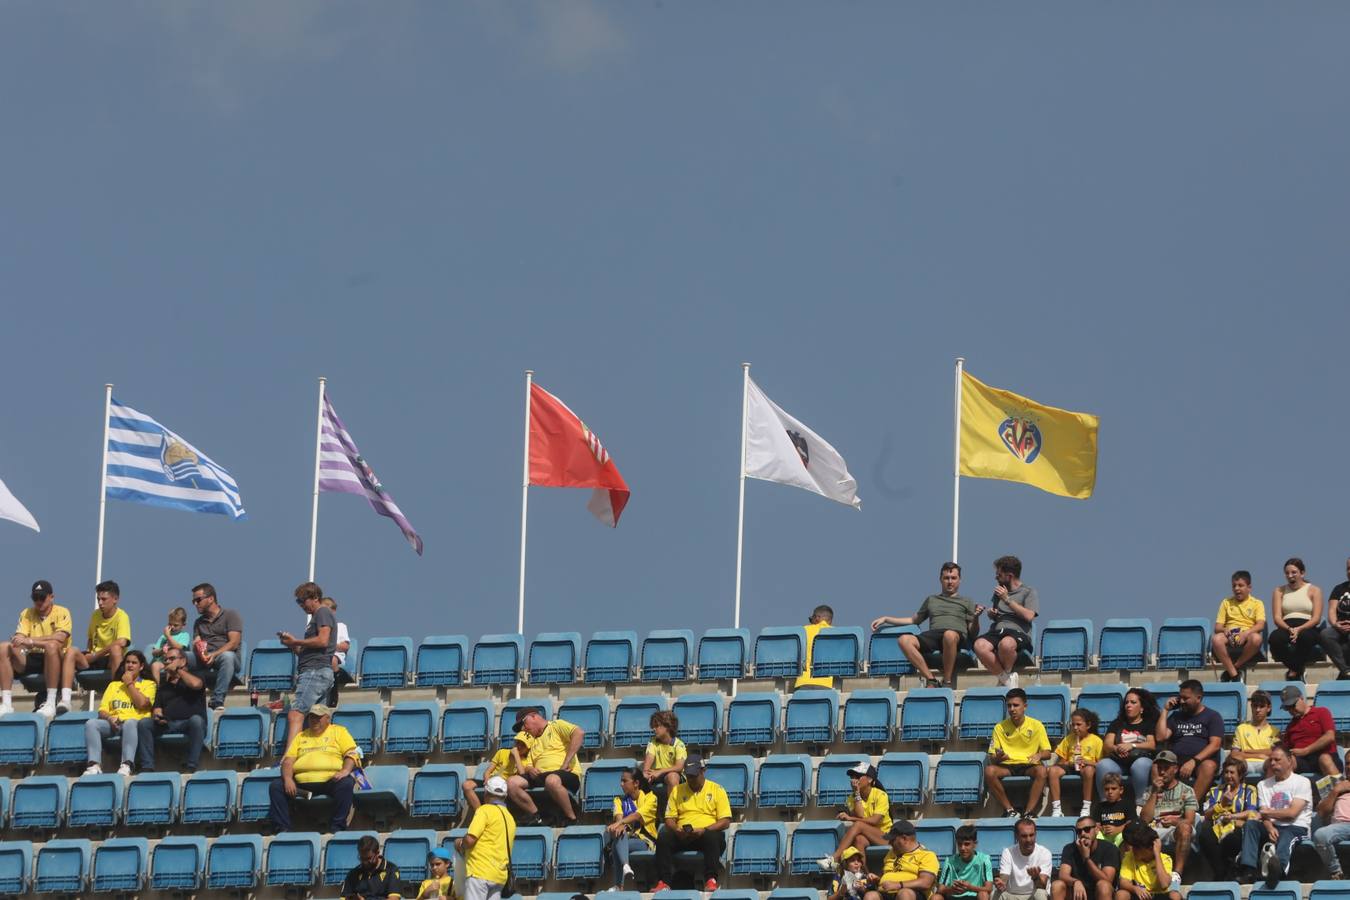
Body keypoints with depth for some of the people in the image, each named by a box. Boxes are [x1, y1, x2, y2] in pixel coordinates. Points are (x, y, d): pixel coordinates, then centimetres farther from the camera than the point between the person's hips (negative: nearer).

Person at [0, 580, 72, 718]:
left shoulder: (61, 612, 0)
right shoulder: (27, 614, 13)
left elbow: (60, 637, -18)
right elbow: (19, 637, 2)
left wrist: (31, 641, -26)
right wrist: (18, 642, -24)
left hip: (56, 659, -4)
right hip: (31, 659, 4)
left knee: (52, 646, -38)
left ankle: (51, 704, -37)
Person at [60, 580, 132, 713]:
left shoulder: (121, 617, -9)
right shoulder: (95, 615, 11)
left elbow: (122, 642, -25)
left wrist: (96, 654, -19)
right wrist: (88, 654, 2)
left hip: (111, 661, -5)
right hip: (94, 659, 5)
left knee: (116, 648, -38)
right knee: (71, 651, -22)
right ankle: (65, 699, -35)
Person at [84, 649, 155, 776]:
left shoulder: (148, 684, 17)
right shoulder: (114, 685, 28)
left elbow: (142, 703, -4)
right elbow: (102, 711, 17)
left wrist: (130, 684, 6)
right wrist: (109, 718, -7)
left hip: (133, 722, -4)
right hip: (113, 723, 4)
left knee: (130, 723, -41)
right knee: (91, 723, -28)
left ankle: (126, 765, -56)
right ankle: (94, 765, -43)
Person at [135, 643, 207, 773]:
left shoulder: (194, 675, 12)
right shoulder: (164, 683, 26)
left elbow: (195, 684, -13)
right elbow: (157, 707, 18)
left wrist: (178, 670, -1)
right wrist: (157, 715, -6)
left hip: (188, 723, -4)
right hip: (167, 725, 4)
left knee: (196, 720, -37)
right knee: (143, 723, -20)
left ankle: (190, 766, -37)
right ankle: (147, 767, -26)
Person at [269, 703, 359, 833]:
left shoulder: (338, 732, 15)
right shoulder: (301, 737, 24)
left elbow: (352, 754, 3)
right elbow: (288, 760, 14)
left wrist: (345, 771, -18)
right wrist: (287, 778, -7)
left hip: (330, 780, -3)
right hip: (301, 782, 3)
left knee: (347, 783, -35)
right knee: (276, 786, -18)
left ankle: (336, 827, -32)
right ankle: (282, 829, -20)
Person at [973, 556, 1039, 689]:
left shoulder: (1029, 592, 9)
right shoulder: (999, 590, 29)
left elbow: (1029, 616, -6)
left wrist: (1007, 600, -4)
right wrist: (990, 613, 14)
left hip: (1018, 633, -5)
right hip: (996, 632, 5)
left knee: (1006, 644, -44)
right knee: (979, 645, -33)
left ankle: (1007, 673, -12)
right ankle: (1005, 678, -18)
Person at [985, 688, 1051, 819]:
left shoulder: (1036, 726, 1)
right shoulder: (1000, 728, 3)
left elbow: (1047, 753, 1)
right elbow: (992, 758, 2)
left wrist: (1039, 755, -24)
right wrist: (997, 758, -23)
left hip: (1029, 765, -1)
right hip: (1006, 766, 1)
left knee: (1041, 770, -36)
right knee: (989, 771, -31)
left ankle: (1028, 812, -33)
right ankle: (1009, 810, -23)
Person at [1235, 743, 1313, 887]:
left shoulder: (1302, 782, 5)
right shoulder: (1264, 785, 20)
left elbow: (1292, 813, -6)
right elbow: (1264, 815, 8)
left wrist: (1266, 812, 4)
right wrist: (1270, 828, -15)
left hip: (1296, 828, -5)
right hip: (1272, 828, 5)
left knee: (1285, 837, -39)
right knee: (1249, 824, -24)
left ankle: (1278, 868, -77)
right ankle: (1248, 870, -42)